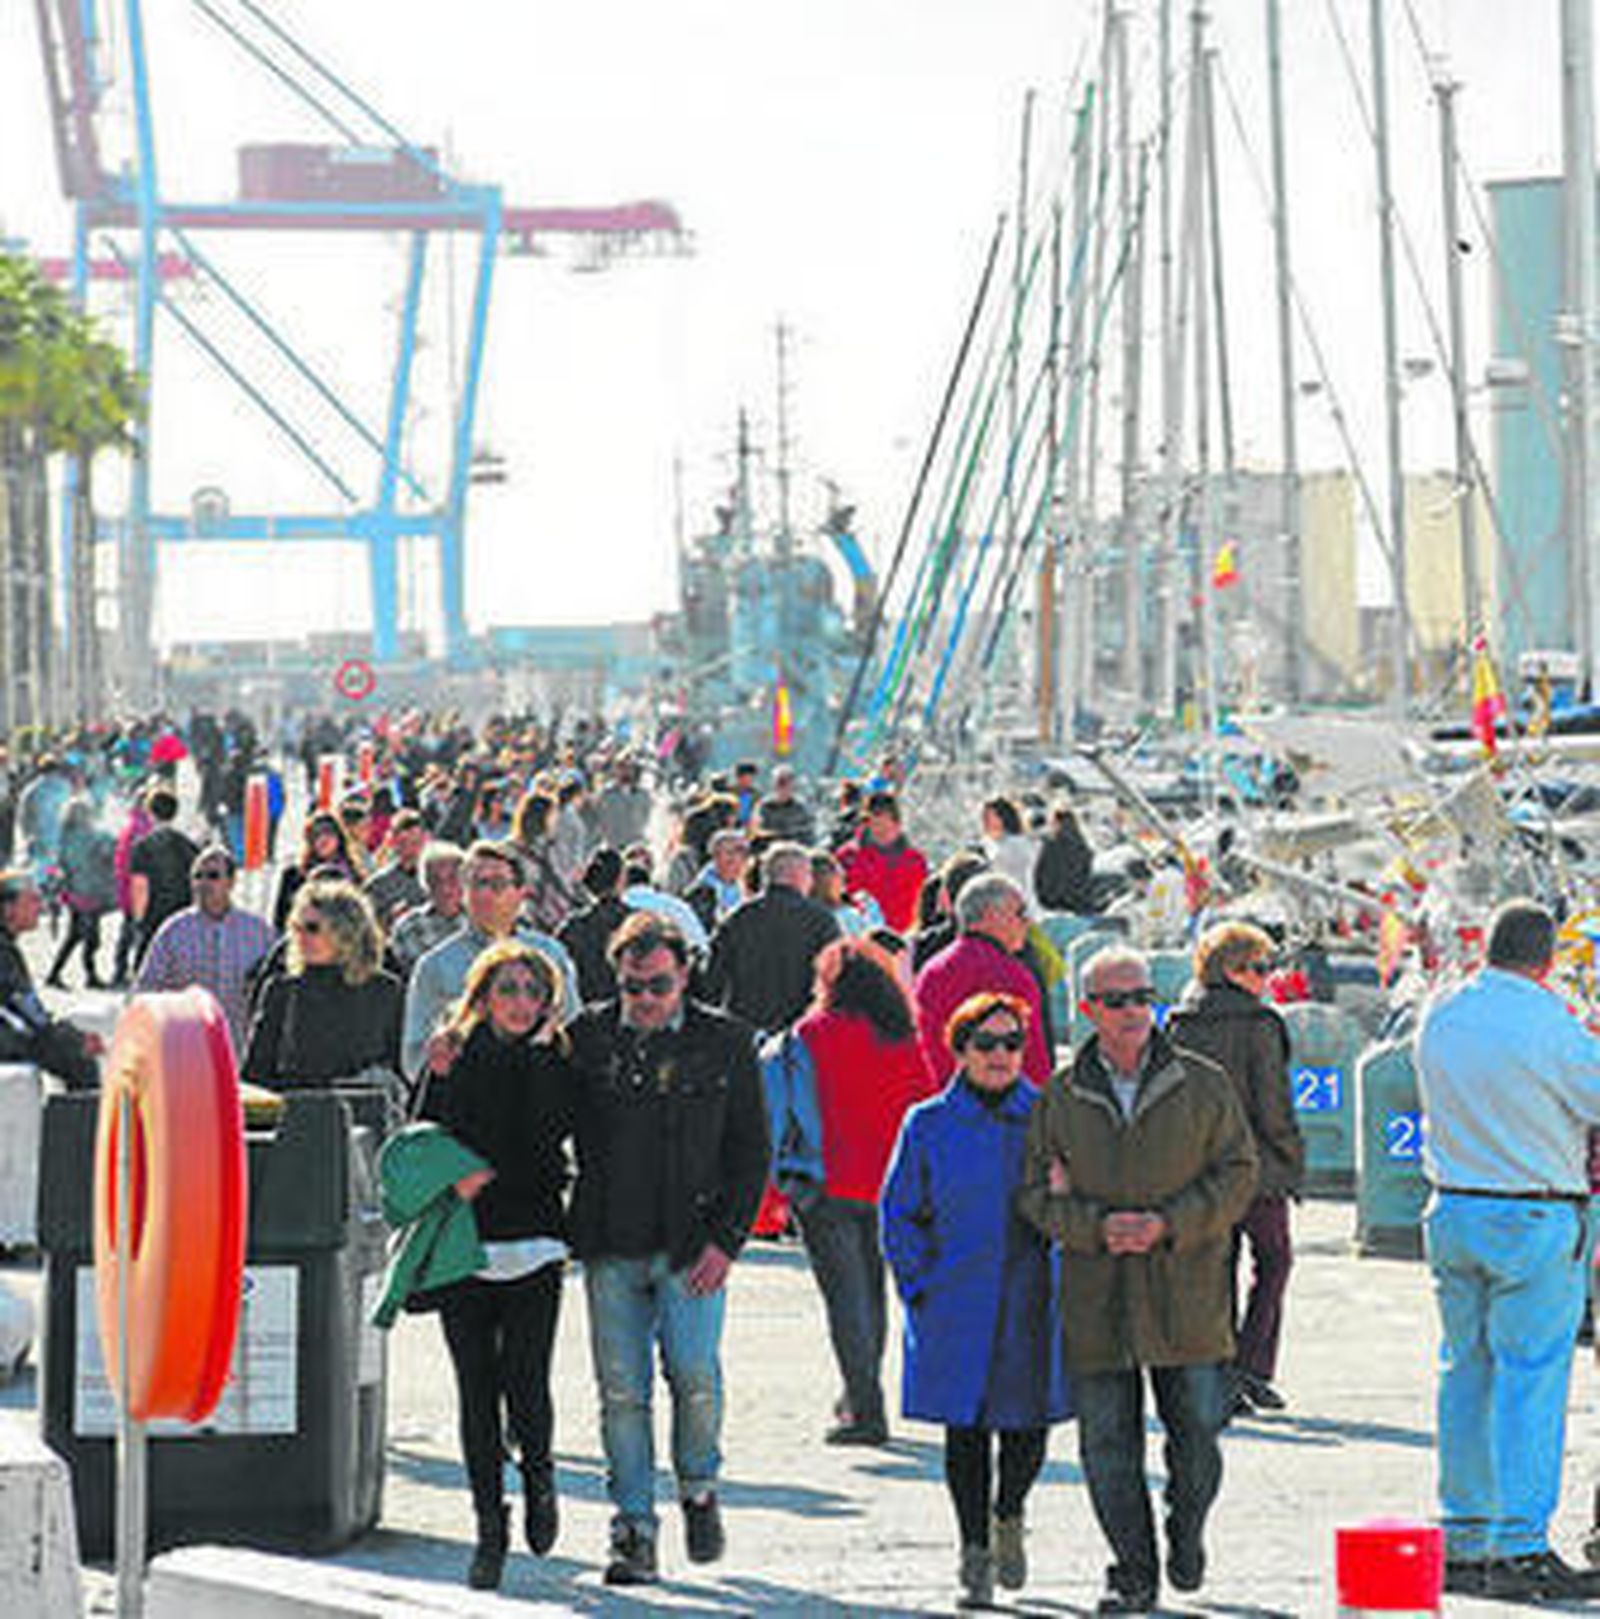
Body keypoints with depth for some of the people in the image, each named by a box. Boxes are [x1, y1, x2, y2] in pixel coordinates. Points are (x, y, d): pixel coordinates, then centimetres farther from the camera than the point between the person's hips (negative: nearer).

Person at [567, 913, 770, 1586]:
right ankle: (633, 1532, 7)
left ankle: (698, 1488, 18)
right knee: (621, 1391, 0)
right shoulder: (587, 1038, 4)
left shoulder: (724, 1043, 2)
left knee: (695, 1380, -10)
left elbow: (751, 1150, 4)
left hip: (692, 1247, -1)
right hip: (611, 1248, 1)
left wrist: (726, 1240, -5)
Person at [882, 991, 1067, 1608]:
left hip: (1032, 1304, 1)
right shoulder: (929, 1125, 3)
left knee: (1028, 1424, 2)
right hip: (957, 1312, -1)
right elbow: (899, 1216, 6)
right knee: (965, 1429, 0)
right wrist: (922, 1285, -2)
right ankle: (975, 1554, 11)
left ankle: (1008, 1516, 32)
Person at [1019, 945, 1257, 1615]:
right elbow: (1038, 1193, 6)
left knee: (1197, 1428, 1)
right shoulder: (1060, 1099, 7)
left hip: (1187, 1298, -1)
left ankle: (1187, 1533, 29)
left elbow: (1237, 1172, 1)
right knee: (1107, 1441, 1)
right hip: (1096, 1302, 1)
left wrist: (1168, 1224, -12)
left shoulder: (1202, 1084, 3)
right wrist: (1096, 1227, -13)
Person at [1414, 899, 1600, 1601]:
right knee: (1530, 1381, -3)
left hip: (1452, 1213, 6)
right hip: (1534, 1224, -6)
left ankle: (1461, 1541, 16)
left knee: (1465, 1374, 12)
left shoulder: (1439, 1016, 4)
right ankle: (1519, 1549, -6)